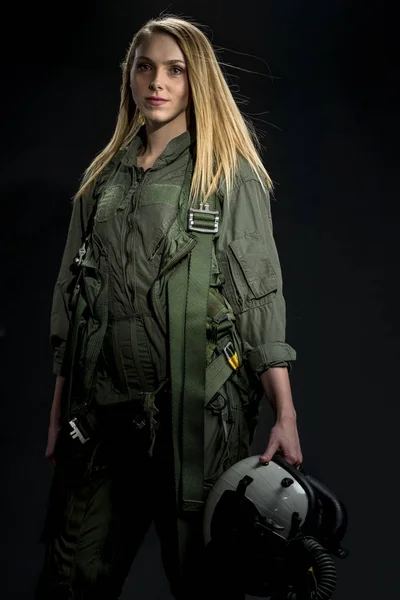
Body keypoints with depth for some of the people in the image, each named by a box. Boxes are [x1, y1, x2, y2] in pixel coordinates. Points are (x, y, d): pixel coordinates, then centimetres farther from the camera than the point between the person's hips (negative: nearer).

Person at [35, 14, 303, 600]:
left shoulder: (231, 176, 1)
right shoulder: (104, 178, 14)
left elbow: (260, 299, -5)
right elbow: (70, 295, 16)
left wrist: (285, 415, -13)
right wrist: (59, 409, 13)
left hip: (198, 413, -4)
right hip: (101, 412, 4)